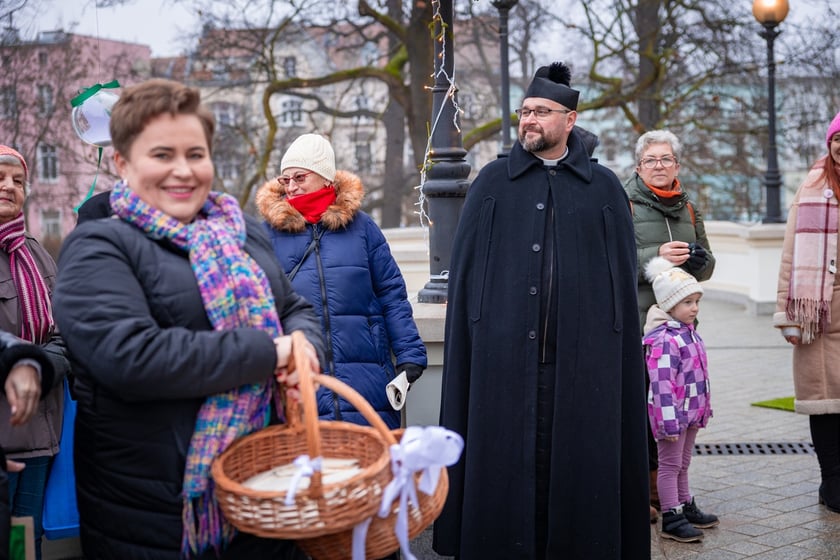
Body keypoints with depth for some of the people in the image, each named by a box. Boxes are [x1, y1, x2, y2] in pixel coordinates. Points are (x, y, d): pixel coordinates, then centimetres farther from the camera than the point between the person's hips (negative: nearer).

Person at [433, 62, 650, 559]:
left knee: (576, 465, 4)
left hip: (582, 359, 0)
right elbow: (465, 270, 7)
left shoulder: (604, 188, 9)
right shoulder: (493, 182, 9)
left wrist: (623, 361, 1)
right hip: (504, 357, 0)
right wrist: (468, 346, -1)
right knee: (504, 469, 3)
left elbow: (623, 276, 7)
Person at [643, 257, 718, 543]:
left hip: (691, 411, 9)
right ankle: (671, 519, 6)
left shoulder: (690, 333, 9)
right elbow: (663, 384, -25)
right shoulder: (664, 340, -22)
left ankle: (686, 507, 32)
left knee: (682, 464, 20)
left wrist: (704, 407, 23)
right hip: (673, 412, -9)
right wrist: (669, 422, -25)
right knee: (670, 465, 0)